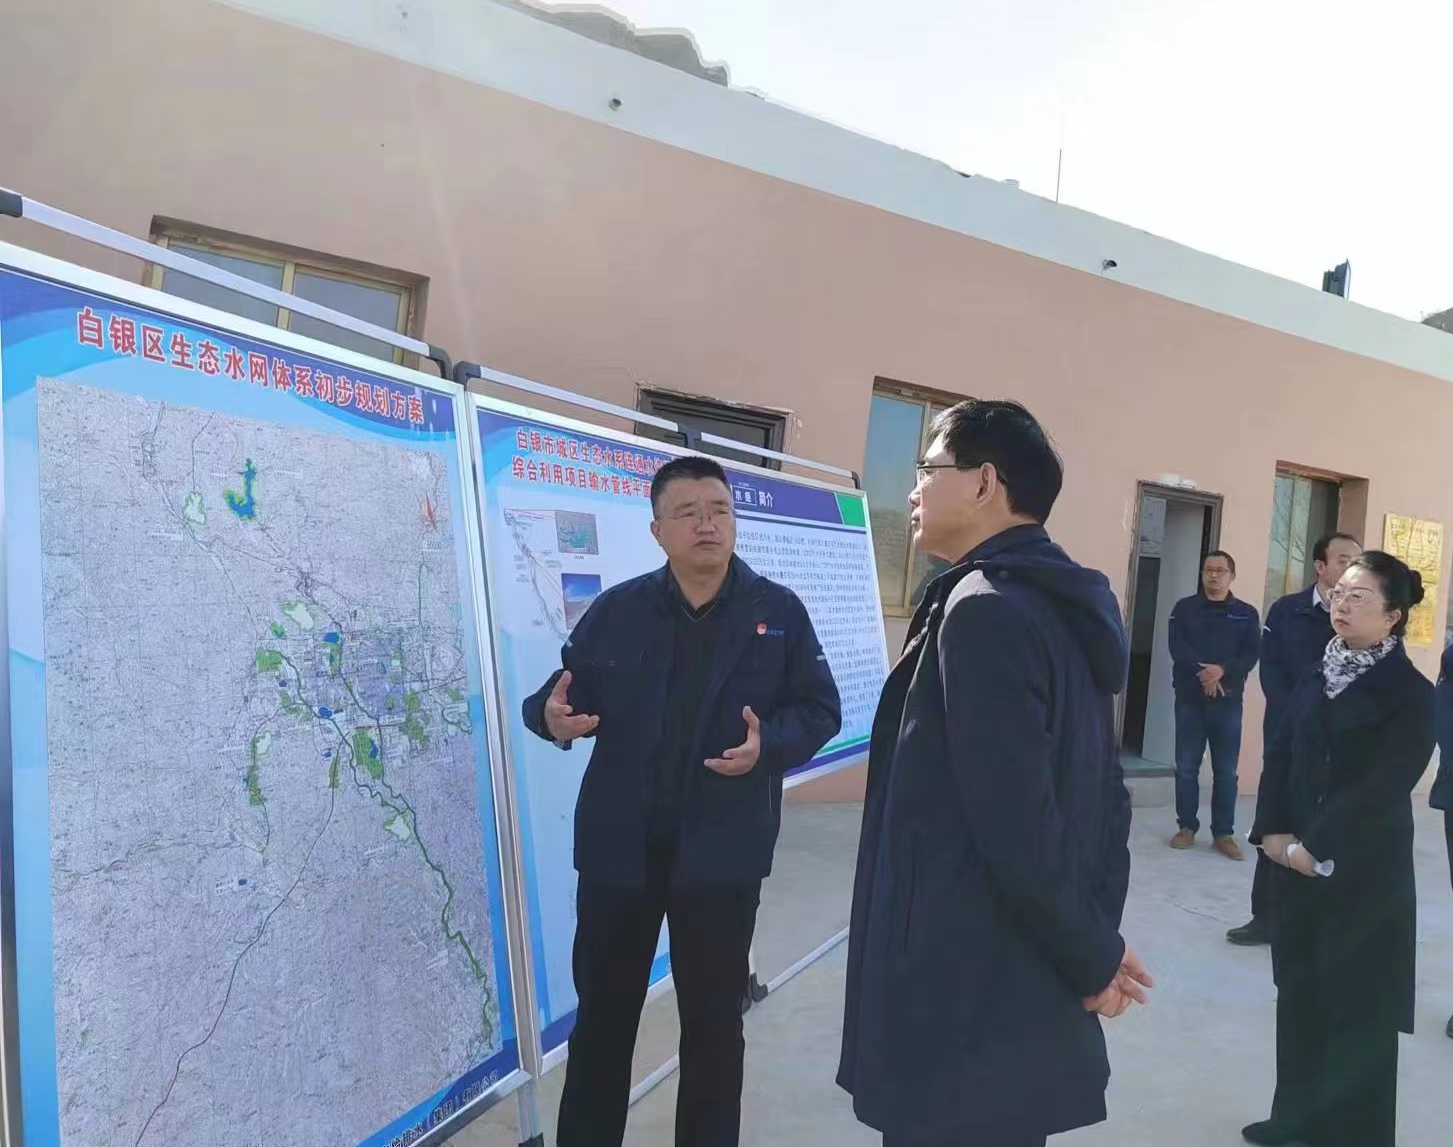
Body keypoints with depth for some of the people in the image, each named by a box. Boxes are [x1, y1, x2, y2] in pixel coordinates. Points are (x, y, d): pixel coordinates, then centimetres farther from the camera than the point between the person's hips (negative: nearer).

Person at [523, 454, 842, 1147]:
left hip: (722, 852, 0)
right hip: (619, 848, 1)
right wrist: (553, 716, -21)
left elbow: (820, 710, -1)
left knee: (714, 1020, 17)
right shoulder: (616, 610, 1)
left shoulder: (779, 612, -2)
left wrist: (768, 746, -20)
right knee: (601, 1016, 14)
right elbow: (563, 693, 3)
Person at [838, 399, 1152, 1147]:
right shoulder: (1060, 606, 9)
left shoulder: (984, 611, -21)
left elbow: (1015, 823, -24)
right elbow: (1102, 793, 11)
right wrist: (1097, 942, 11)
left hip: (965, 1008, -9)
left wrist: (1090, 961, -11)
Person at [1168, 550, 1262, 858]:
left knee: (1226, 770, 2)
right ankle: (1187, 827, 13)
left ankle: (1224, 833, 9)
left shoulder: (1247, 613, 7)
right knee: (1186, 767, 3)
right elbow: (1177, 647, -6)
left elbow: (1252, 654, -3)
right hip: (1190, 698, 0)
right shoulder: (1184, 608, 6)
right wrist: (1203, 672, -20)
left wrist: (1223, 670, -19)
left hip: (1228, 701, 0)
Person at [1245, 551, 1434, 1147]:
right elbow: (1280, 754, 5)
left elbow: (1382, 789, -18)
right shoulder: (1318, 678, 7)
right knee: (1298, 992, 15)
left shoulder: (1411, 694, -11)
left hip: (1364, 874, -6)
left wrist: (1317, 849, -18)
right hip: (1297, 865, 6)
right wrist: (1272, 832, -7)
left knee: (1358, 1006, 7)